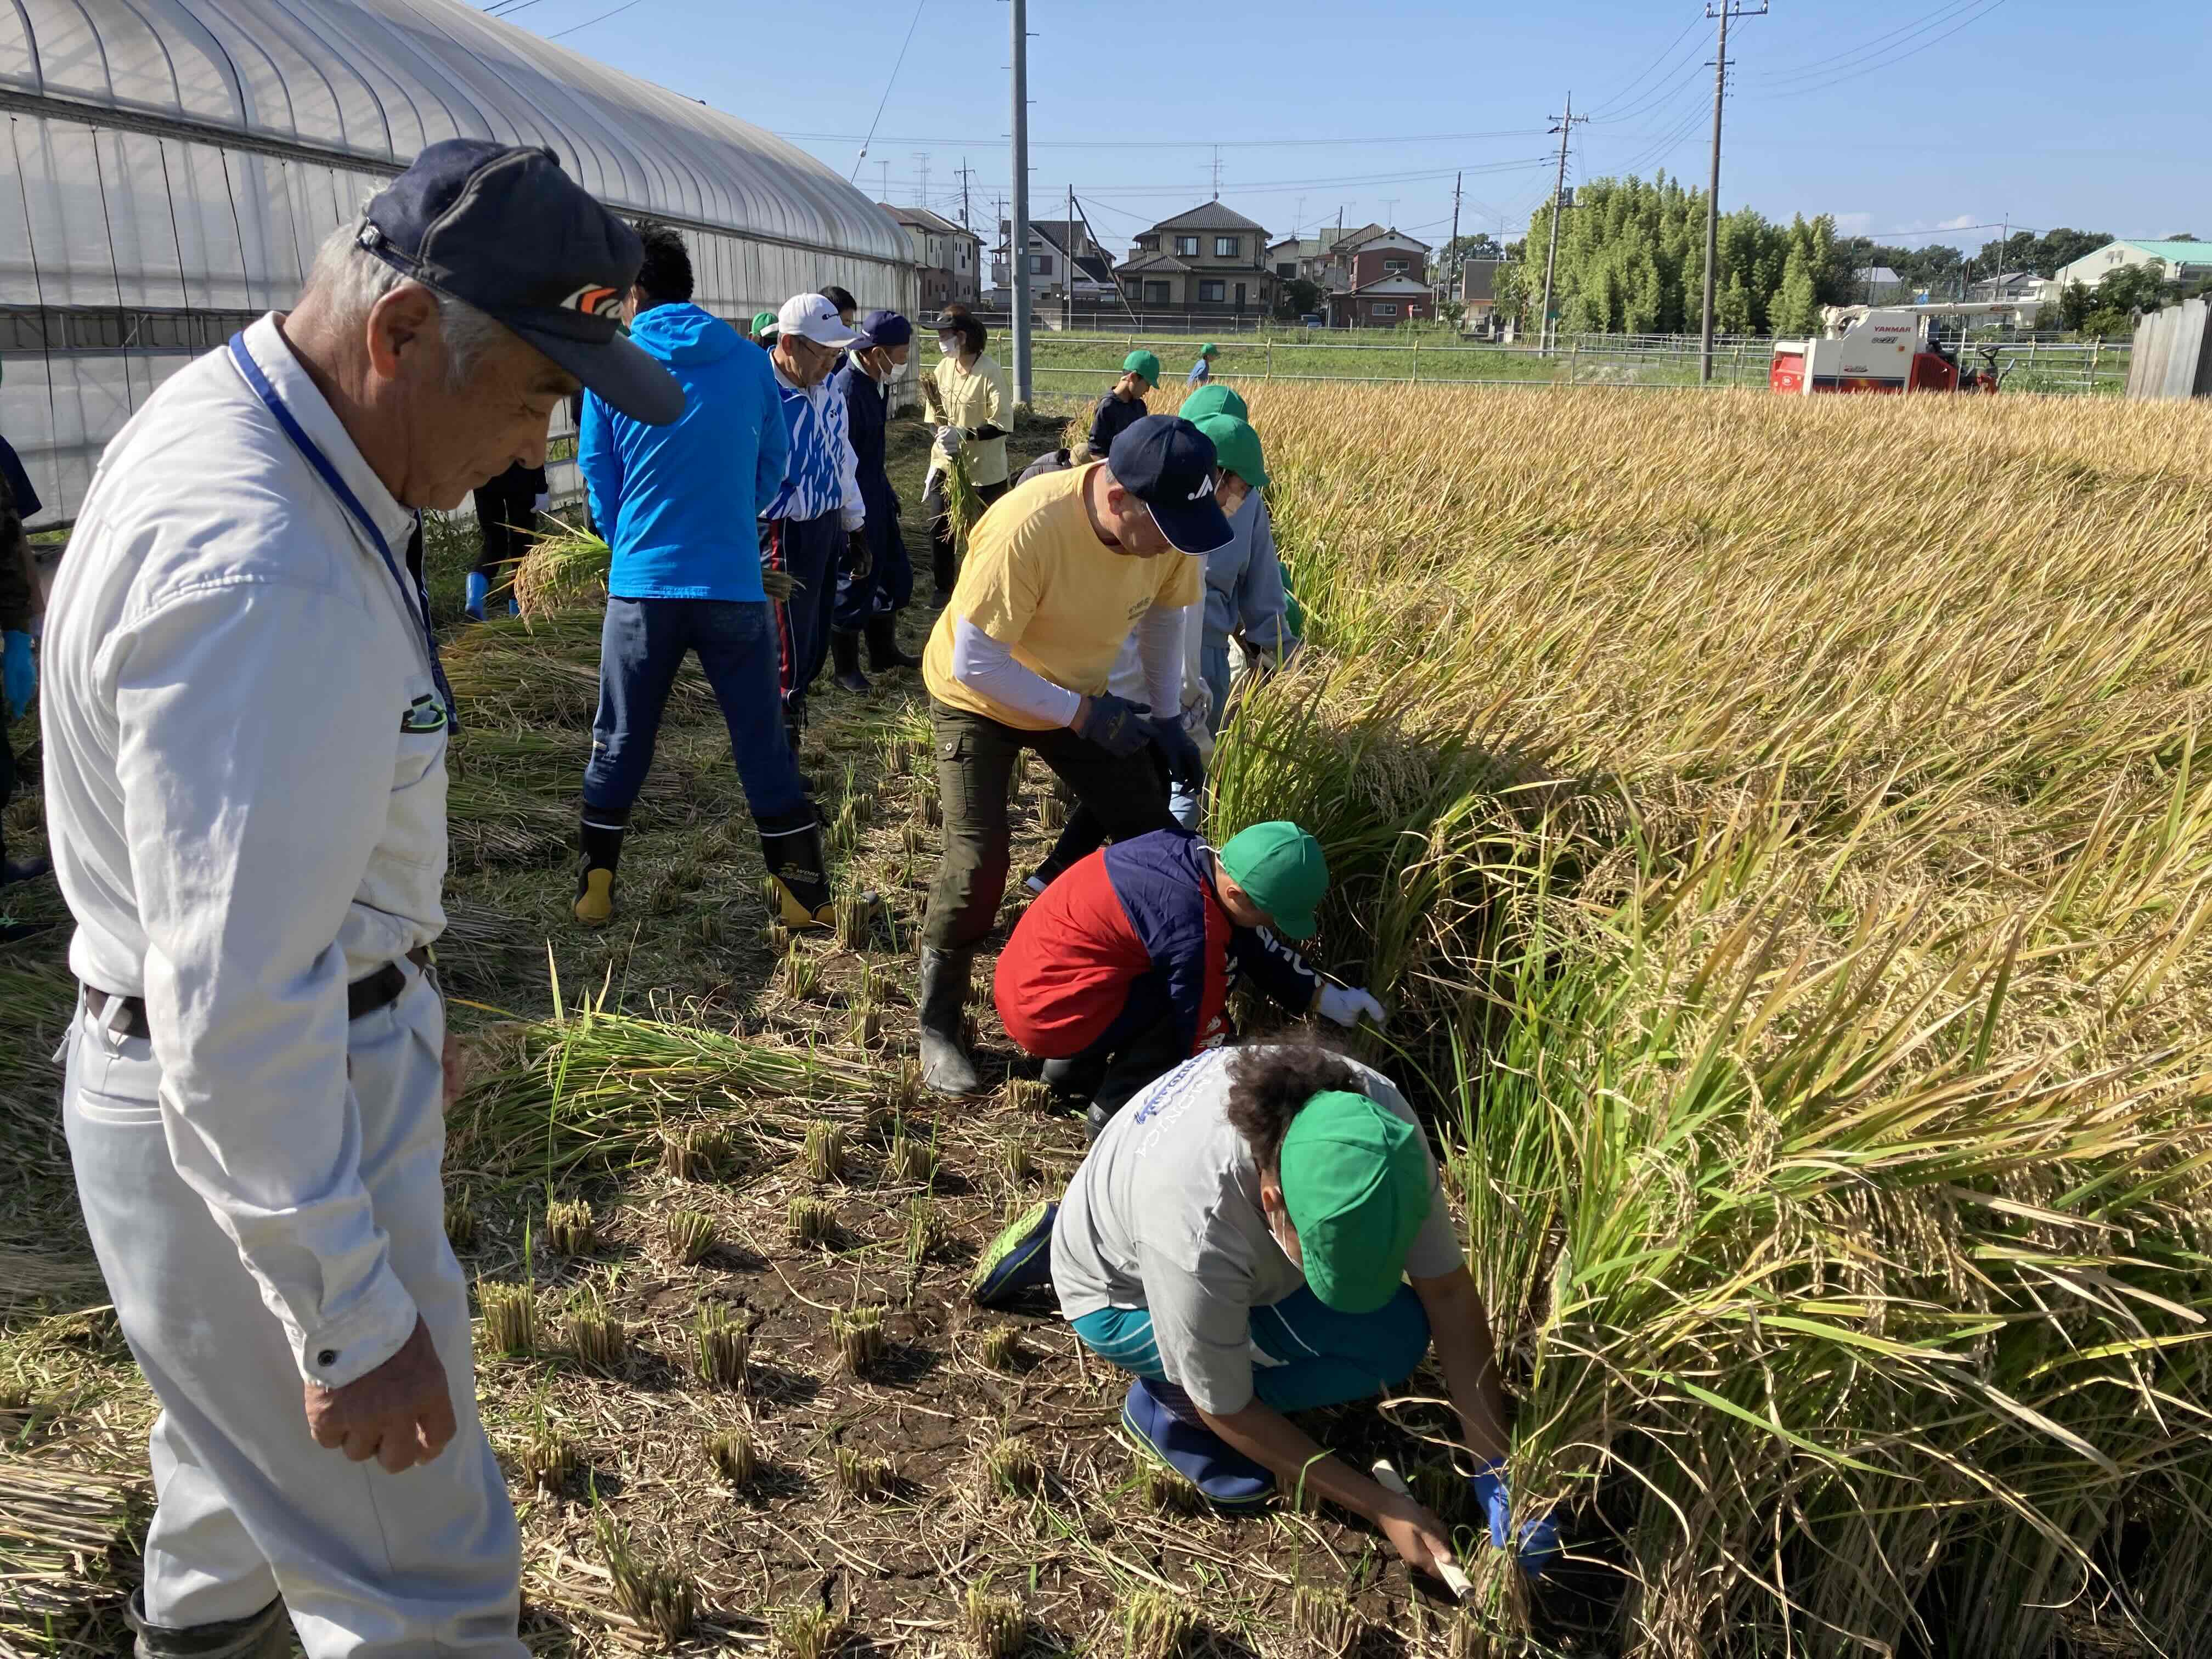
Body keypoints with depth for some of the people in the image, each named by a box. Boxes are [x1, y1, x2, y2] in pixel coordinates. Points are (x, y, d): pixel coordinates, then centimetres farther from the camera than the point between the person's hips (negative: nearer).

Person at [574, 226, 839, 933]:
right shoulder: (749, 362, 3)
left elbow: (598, 476, 8)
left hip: (640, 583, 0)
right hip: (734, 584, 0)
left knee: (619, 745, 13)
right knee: (763, 745, 6)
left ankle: (595, 890, 21)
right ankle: (805, 896, 9)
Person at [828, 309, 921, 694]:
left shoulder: (877, 381, 3)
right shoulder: (847, 390, -25)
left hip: (876, 492, 9)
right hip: (853, 499, -9)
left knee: (894, 574, 19)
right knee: (855, 579, 3)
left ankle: (884, 652, 36)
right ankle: (846, 668, 19)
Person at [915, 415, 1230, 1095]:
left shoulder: (1170, 523, -21)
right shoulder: (1027, 529, -39)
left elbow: (1162, 612, 1)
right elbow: (973, 663, -33)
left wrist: (1167, 717, -3)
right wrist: (1081, 714, -32)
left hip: (1082, 697, 6)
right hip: (978, 699, -5)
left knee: (1155, 835, 4)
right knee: (977, 864, -17)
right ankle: (938, 1028, 3)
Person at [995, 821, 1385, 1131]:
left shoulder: (1185, 849, -2)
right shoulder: (1194, 932, -27)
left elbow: (1255, 944, 10)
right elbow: (1206, 1044, -15)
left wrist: (1330, 999, 12)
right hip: (1049, 1014, -9)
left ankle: (1075, 1067, 24)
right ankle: (1116, 1113, 0)